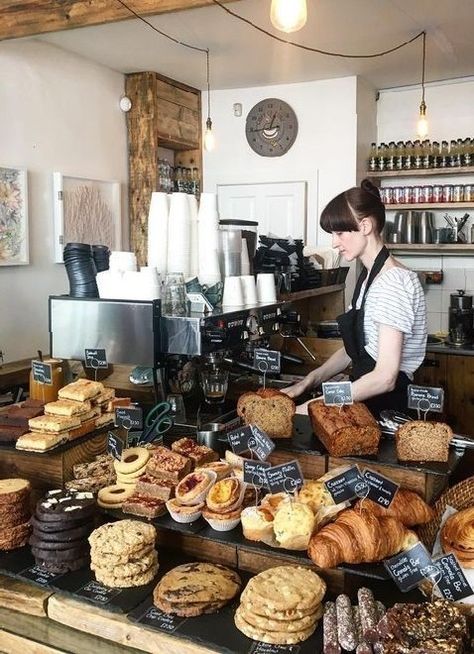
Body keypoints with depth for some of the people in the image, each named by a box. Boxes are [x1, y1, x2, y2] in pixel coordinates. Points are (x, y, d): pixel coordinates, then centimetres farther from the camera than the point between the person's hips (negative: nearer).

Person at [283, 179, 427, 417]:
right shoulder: (369, 276, 10)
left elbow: (385, 378, -22)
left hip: (387, 406, -7)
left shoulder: (393, 281, -17)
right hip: (365, 401, 7)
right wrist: (308, 382, 1)